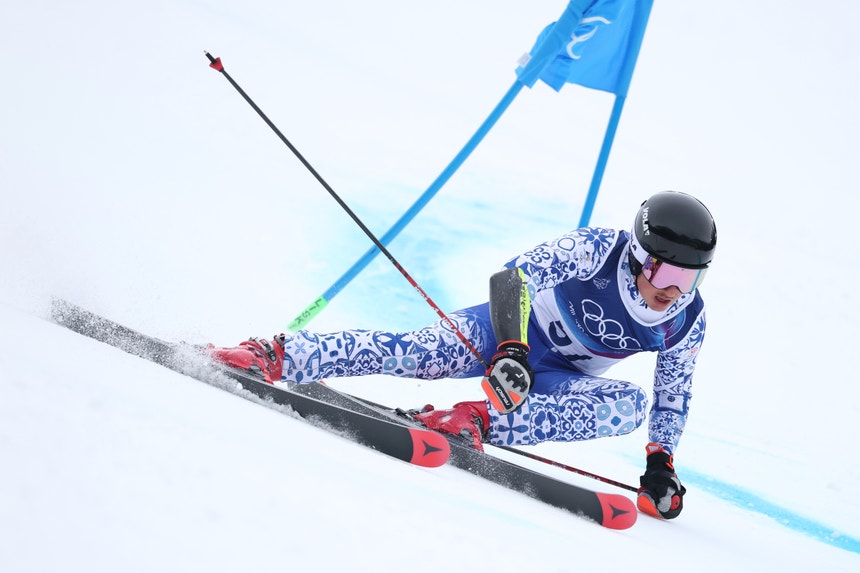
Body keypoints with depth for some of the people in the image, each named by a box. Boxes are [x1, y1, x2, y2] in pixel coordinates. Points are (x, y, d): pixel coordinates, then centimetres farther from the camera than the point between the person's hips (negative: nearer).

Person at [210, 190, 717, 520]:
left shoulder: (687, 324, -12)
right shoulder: (599, 250, -24)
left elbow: (673, 399, 4)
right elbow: (514, 275, -29)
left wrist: (662, 464, -5)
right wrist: (512, 349, -43)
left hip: (557, 380, 4)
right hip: (511, 328, -3)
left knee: (631, 404, -28)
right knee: (418, 353, -31)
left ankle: (480, 420, -38)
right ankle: (276, 357, -28)